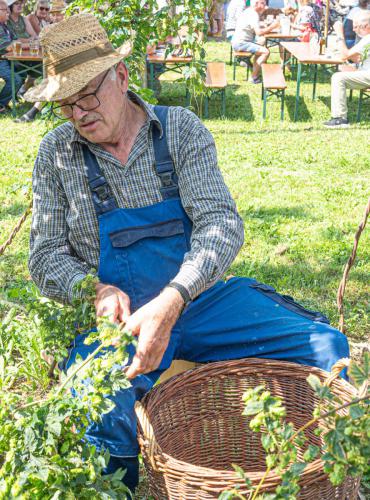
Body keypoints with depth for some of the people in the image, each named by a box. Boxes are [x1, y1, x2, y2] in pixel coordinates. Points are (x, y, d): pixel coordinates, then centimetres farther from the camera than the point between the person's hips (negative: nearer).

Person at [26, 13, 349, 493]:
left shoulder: (181, 128, 2)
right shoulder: (56, 153, 5)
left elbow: (222, 223, -10)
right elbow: (46, 255, 5)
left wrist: (171, 301, -28)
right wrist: (96, 290, -18)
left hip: (200, 298, 2)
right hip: (114, 315, -1)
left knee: (326, 346, -16)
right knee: (103, 423, -33)